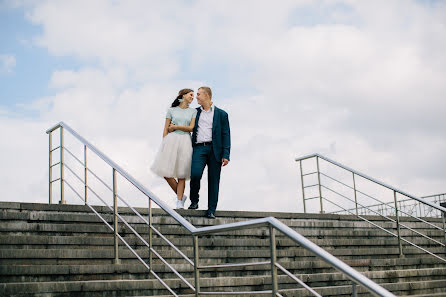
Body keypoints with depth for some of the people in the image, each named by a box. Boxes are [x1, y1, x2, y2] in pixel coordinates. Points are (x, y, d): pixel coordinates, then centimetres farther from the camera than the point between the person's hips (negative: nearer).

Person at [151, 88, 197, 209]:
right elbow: (166, 130, 8)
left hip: (185, 142, 0)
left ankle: (179, 202, 2)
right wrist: (164, 144, -1)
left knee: (181, 174, -3)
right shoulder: (171, 110, 10)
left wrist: (175, 127, -1)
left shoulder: (193, 111, 12)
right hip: (171, 140, 0)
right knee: (166, 172, -7)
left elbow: (191, 128, 0)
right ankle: (181, 195, 11)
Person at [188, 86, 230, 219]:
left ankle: (211, 210, 4)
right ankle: (194, 201, 1)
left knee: (213, 180, -2)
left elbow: (226, 135, 5)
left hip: (214, 149, -1)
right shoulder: (195, 112, 18)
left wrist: (226, 155, -4)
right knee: (195, 174, -20)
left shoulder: (221, 114, 10)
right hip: (199, 148, 1)